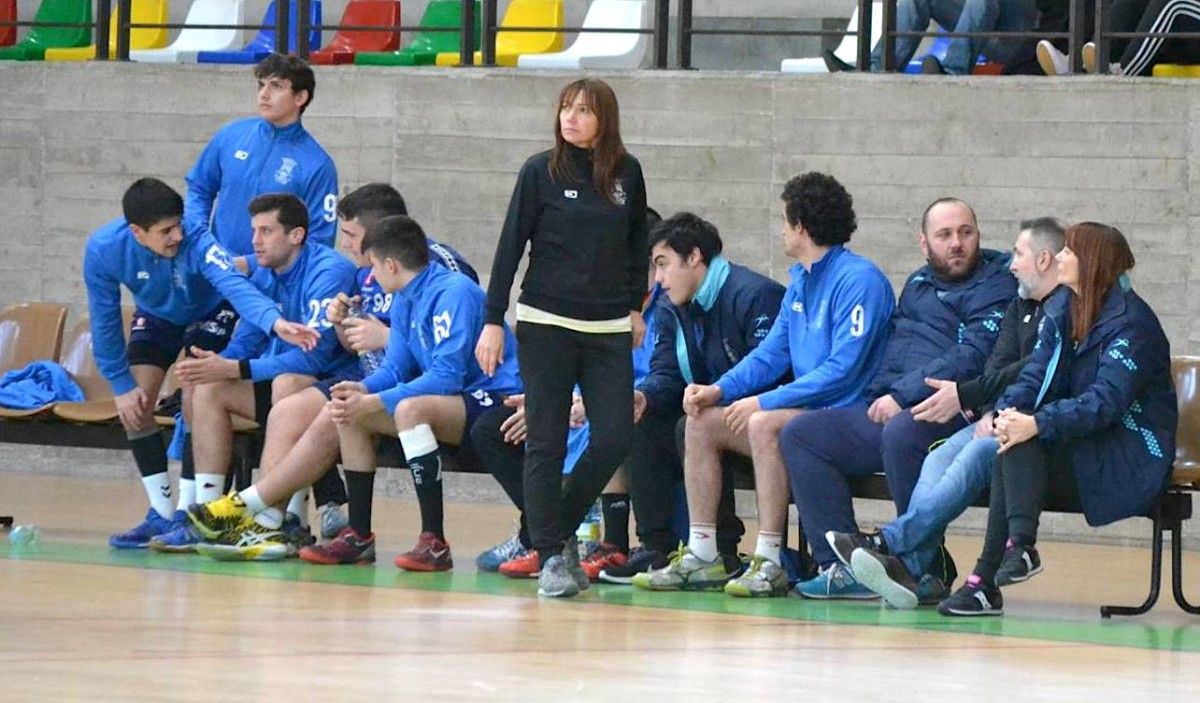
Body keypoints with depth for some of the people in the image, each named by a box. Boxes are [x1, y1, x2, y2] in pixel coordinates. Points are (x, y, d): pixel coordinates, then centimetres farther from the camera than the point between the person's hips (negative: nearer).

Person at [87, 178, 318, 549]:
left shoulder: (197, 243, -40)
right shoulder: (103, 250, -30)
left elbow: (235, 285, -57)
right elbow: (104, 323, -17)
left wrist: (275, 322, -75)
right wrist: (121, 384, -17)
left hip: (209, 314, -3)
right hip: (156, 317, 3)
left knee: (197, 400, -19)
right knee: (133, 405, -9)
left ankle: (185, 514, -8)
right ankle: (161, 515, 4)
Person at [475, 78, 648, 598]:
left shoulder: (627, 173, 5)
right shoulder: (541, 171, -3)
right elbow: (511, 247, -3)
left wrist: (635, 306, 18)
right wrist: (493, 320, -6)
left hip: (608, 327, 3)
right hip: (546, 322, -3)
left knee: (614, 439, -6)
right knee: (546, 443, -3)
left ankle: (561, 530, 15)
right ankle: (550, 556, 3)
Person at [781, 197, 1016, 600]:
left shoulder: (995, 287, -2)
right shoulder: (918, 285, 24)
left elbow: (972, 358, -14)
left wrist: (902, 395, -15)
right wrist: (881, 397, 9)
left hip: (949, 414, -9)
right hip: (887, 413, 9)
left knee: (901, 433, -39)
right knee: (800, 434, -1)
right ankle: (844, 567, -11)